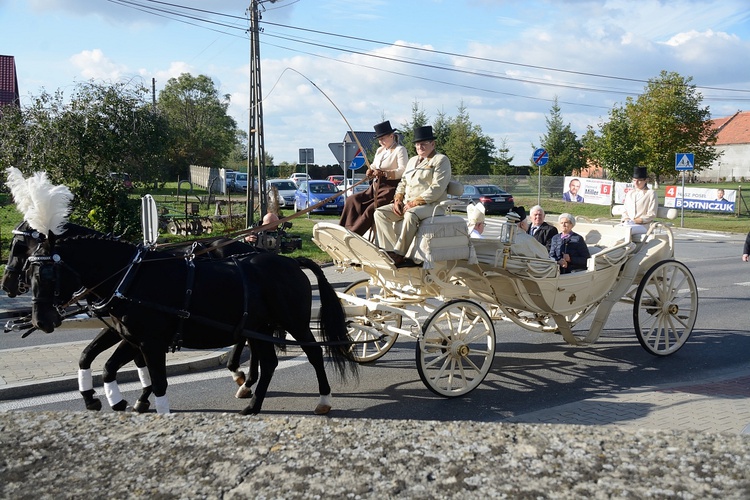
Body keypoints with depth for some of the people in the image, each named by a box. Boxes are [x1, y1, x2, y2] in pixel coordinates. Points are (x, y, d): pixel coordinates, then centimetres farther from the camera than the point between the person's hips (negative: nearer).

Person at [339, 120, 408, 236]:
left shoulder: (400, 150, -5)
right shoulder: (379, 150, 21)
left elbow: (403, 171, -17)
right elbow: (373, 166, 27)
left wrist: (384, 173, -28)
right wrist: (370, 171, 2)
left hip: (390, 188, -8)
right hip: (376, 187, 8)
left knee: (371, 209, -25)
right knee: (352, 200, -8)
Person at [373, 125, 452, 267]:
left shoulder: (441, 160, -1)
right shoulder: (412, 160, 24)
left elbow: (437, 189, -13)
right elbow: (403, 182, 24)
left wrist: (415, 202, -19)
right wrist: (398, 199, 2)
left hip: (431, 205, -7)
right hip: (407, 204, 8)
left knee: (411, 214, -39)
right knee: (380, 213, -12)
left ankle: (398, 254, -32)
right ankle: (389, 250, -21)